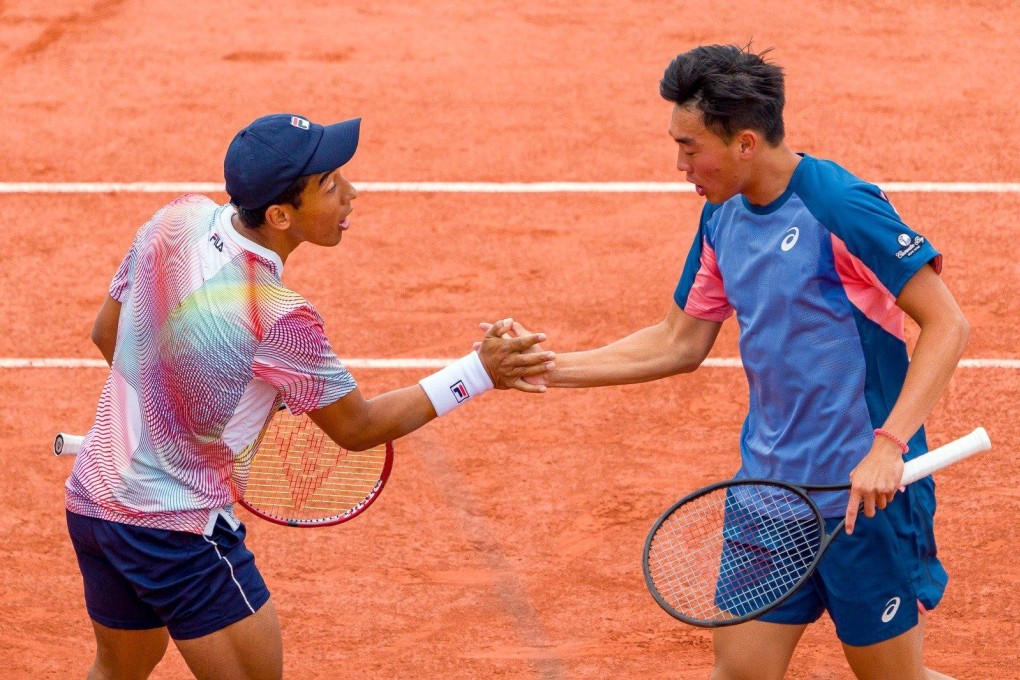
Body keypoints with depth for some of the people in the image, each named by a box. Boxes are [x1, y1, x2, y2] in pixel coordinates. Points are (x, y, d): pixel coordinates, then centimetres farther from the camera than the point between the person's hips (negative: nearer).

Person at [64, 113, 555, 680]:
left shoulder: (179, 219, -7)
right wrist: (479, 372, -10)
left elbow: (106, 332, 9)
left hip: (92, 500, 8)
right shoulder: (279, 319, -26)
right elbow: (356, 428, -10)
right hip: (180, 533, -8)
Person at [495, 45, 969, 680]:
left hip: (867, 497, -7)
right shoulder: (724, 218, 6)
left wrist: (888, 445, -28)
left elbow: (948, 324, -19)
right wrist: (551, 367, 8)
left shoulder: (841, 207, -18)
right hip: (768, 486, 7)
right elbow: (680, 343, 16)